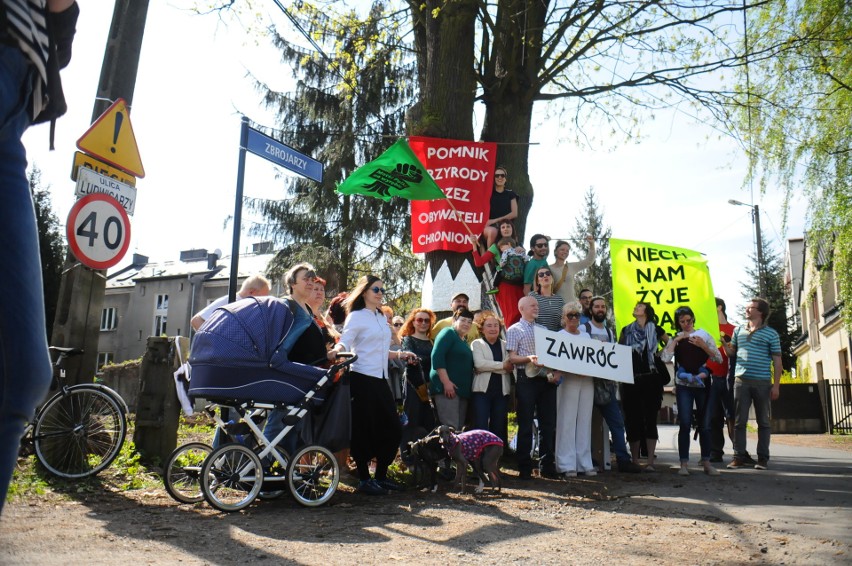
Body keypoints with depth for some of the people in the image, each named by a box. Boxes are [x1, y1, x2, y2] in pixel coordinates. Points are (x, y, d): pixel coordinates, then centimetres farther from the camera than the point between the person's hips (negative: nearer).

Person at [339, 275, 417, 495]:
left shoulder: (383, 318, 17)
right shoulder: (356, 316, -5)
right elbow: (343, 346, -15)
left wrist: (399, 354, 13)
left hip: (380, 379, 8)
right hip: (362, 379, -8)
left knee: (392, 428, 8)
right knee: (364, 430, -1)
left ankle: (381, 476, 22)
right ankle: (364, 480, 11)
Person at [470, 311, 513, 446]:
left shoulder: (505, 345, 14)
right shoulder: (477, 344, 6)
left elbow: (510, 366, -2)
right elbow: (479, 364, -11)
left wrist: (489, 367, -13)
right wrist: (502, 366, -7)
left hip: (501, 391, 3)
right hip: (482, 390, -3)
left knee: (499, 427, 7)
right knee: (481, 427, -7)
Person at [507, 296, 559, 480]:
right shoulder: (514, 330, 3)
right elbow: (512, 358, -5)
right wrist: (529, 358, -22)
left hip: (546, 379, 5)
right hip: (526, 379, -5)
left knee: (548, 423, 6)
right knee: (526, 424, -2)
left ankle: (547, 465, 15)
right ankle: (524, 468, 6)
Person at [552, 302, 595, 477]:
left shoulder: (586, 335, 20)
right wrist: (556, 373, -22)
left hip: (587, 380, 5)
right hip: (568, 380, -5)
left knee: (585, 420, 7)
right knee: (567, 420, -6)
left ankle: (584, 463, 14)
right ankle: (567, 464, -1)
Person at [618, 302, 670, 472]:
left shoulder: (655, 330, 6)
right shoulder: (626, 330, 11)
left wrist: (661, 355, 5)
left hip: (651, 379, -1)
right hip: (631, 380, 2)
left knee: (650, 419, -2)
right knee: (633, 420, 3)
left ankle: (650, 462, 2)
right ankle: (634, 461, 11)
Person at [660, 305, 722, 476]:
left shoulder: (704, 335, 8)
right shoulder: (675, 339, 8)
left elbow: (719, 359, 3)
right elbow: (665, 358, -9)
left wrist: (703, 346, -10)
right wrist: (676, 340, -9)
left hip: (703, 384, 1)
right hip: (684, 386, -1)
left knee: (704, 424, 4)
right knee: (685, 424, -5)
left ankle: (706, 462, 11)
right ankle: (684, 463, -2)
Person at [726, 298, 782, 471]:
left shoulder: (771, 333, 3)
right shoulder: (739, 331, 14)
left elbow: (777, 361, 1)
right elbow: (732, 352, 20)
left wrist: (776, 385, -5)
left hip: (763, 383, -2)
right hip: (741, 381, 3)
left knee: (763, 422, 5)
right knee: (739, 421, 1)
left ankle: (763, 458, 11)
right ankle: (739, 457, 6)